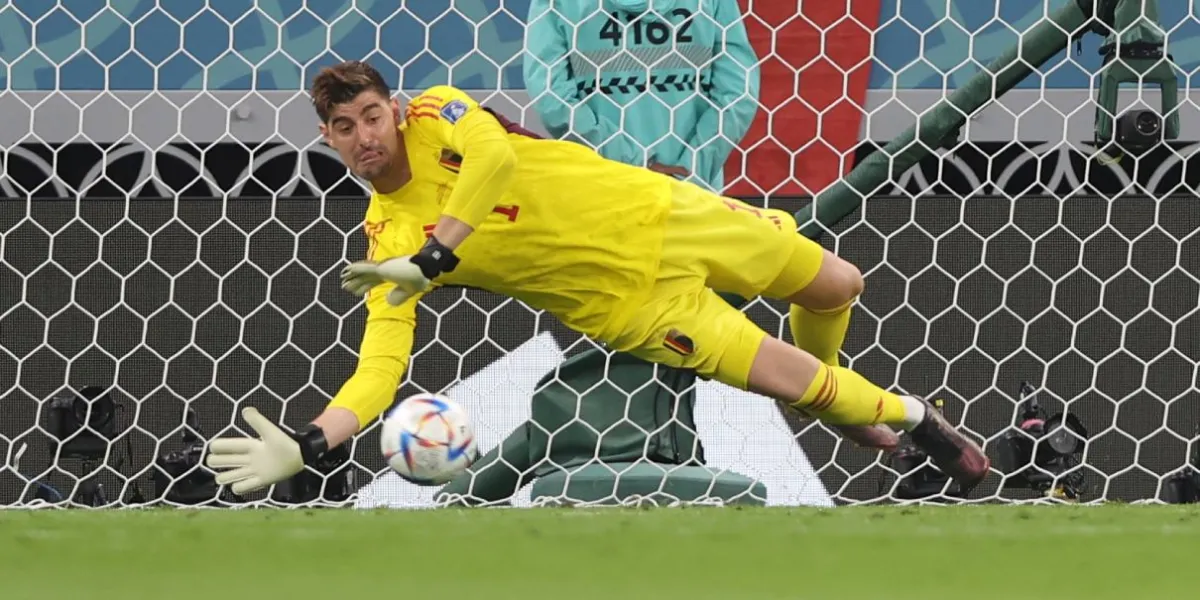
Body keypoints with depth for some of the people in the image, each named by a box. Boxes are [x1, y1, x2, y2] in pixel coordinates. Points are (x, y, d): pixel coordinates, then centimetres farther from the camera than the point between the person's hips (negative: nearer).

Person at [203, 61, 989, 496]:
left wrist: (435, 255, -41)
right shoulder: (388, 245, -13)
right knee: (796, 384, -3)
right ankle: (907, 416, 30)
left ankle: (828, 385, 45)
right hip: (628, 304, -1)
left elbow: (492, 154, -35)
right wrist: (306, 446, -36)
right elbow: (380, 369, -20)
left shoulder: (437, 118, -13)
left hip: (654, 216, 1)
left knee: (836, 287, 11)